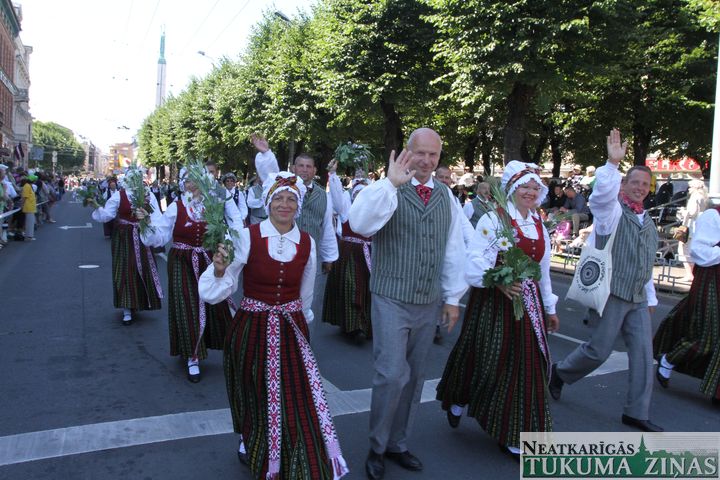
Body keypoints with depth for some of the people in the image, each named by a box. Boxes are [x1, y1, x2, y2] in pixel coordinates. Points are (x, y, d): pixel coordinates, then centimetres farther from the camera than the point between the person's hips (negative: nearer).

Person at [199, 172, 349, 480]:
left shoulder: (307, 243, -1)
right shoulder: (247, 237, -11)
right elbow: (221, 290, -9)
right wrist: (220, 269, -28)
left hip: (291, 330, 2)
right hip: (253, 329, -2)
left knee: (297, 396, 0)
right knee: (256, 394, 15)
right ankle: (251, 445, 46)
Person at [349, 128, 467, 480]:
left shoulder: (446, 196, 8)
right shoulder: (389, 189, -7)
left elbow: (454, 248, 11)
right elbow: (360, 223, -26)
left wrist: (452, 297, 11)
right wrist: (390, 183, -32)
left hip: (429, 304, 5)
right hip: (391, 301, -5)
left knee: (414, 378, 14)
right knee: (392, 375, -8)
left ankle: (397, 444, 31)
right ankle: (377, 448, 16)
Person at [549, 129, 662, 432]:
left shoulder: (648, 222, 18)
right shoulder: (612, 211, -4)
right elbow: (602, 193, -29)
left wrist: (651, 297, 24)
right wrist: (613, 163, -39)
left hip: (638, 299, 7)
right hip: (611, 294, -7)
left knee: (643, 353, 4)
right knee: (599, 350, -2)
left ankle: (637, 412, 15)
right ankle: (559, 373, 26)